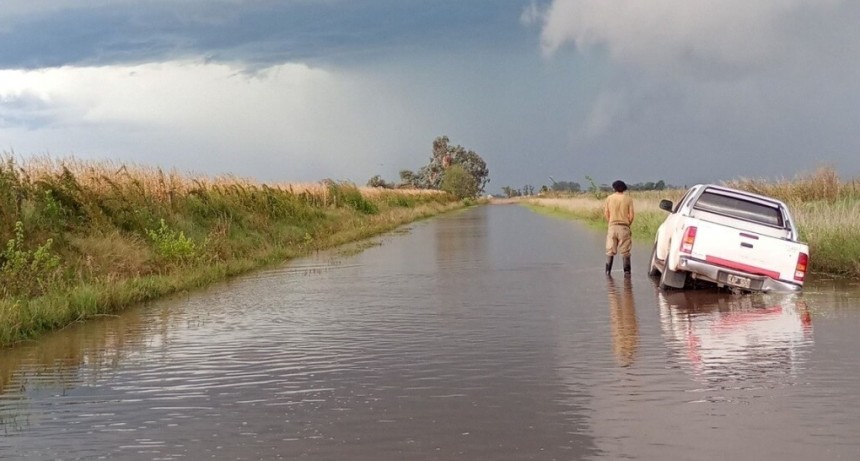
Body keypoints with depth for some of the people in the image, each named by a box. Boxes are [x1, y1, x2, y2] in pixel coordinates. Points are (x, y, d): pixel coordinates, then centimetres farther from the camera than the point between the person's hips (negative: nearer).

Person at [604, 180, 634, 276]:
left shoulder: (609, 198, 0)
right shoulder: (628, 199, -3)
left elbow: (606, 214, 0)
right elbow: (631, 215, -4)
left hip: (612, 227, 1)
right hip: (624, 227, -1)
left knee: (610, 251, 7)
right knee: (625, 252, 4)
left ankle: (608, 271, 4)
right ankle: (626, 272, 2)